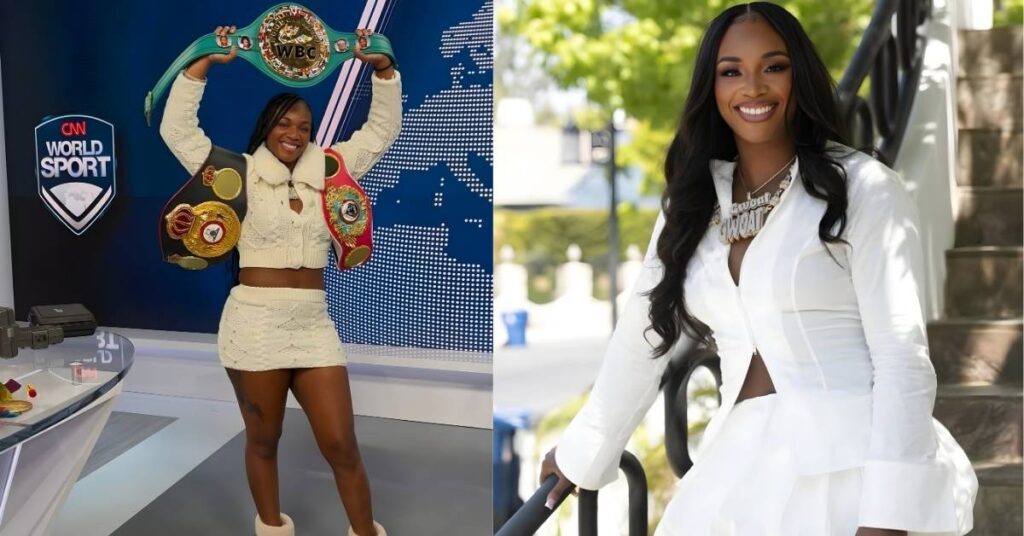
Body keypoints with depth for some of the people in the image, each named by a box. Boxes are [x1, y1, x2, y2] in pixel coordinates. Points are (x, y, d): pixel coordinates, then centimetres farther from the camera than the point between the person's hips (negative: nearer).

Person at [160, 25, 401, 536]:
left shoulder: (326, 170, 10)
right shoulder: (240, 174, 2)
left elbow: (382, 129, 13)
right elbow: (177, 128, -3)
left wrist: (383, 67, 1)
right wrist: (203, 62, -9)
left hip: (314, 325, 2)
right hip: (255, 322, -2)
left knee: (342, 444, 3)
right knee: (263, 440, 12)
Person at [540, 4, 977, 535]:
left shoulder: (863, 188, -5)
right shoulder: (692, 204, 8)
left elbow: (902, 357, -10)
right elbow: (641, 340, 13)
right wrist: (582, 452, 17)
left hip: (850, 467, -4)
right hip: (740, 468, 4)